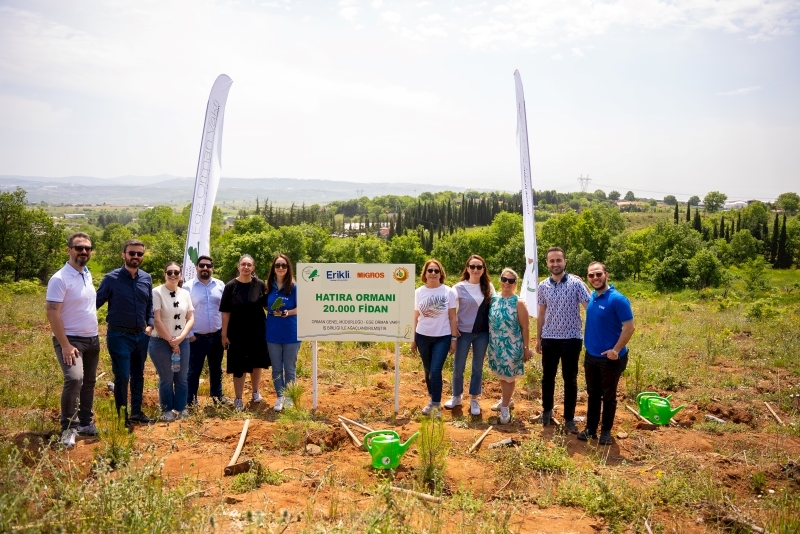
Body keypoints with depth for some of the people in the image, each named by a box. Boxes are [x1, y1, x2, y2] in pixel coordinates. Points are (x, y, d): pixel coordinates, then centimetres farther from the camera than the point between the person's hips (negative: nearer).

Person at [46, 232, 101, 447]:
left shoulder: (87, 274, 6)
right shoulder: (60, 278, -17)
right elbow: (52, 312, -20)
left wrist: (94, 335, 16)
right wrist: (65, 345, -24)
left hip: (92, 339, 8)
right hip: (71, 339, -8)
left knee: (89, 382, 15)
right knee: (74, 378, -24)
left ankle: (85, 422, 28)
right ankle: (68, 428, -11)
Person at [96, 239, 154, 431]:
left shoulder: (147, 279, 5)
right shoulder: (111, 278, -9)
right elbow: (96, 302, -4)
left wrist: (150, 325, 5)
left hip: (141, 336, 5)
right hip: (119, 336, -5)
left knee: (138, 375, 15)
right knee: (122, 377, -2)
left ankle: (136, 412, 29)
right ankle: (122, 418, 11)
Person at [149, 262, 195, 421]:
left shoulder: (185, 293, 5)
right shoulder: (157, 292, -10)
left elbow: (191, 318, 4)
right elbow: (156, 320, -13)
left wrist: (180, 338, -10)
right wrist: (170, 341, -11)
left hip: (182, 342, 4)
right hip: (161, 342, -4)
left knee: (182, 378, 9)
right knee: (166, 378, 4)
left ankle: (181, 408, 24)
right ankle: (167, 410, 20)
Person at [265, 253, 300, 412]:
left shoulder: (294, 287, -6)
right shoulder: (270, 286, 5)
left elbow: (300, 308, -8)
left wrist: (288, 312, -24)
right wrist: (273, 311, -2)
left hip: (291, 334, -3)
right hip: (273, 334, 3)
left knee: (290, 368, 6)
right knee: (276, 368, 9)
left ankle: (289, 397, 20)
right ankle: (280, 397, 21)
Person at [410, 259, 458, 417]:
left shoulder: (448, 292, -6)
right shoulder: (418, 292, 0)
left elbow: (452, 317, -2)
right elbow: (415, 317, 5)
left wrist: (454, 338, -5)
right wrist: (413, 339, 6)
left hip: (442, 337, -3)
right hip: (423, 337, 3)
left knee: (435, 371, -9)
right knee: (428, 371, 13)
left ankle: (436, 405, 2)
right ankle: (432, 400, 30)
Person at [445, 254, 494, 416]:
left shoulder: (488, 287, 1)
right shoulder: (459, 287, -7)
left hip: (482, 333, 2)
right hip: (464, 332, -2)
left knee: (477, 367, 10)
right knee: (458, 367, 7)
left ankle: (474, 400, 22)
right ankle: (456, 397, 26)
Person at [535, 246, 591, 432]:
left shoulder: (576, 283, -10)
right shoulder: (543, 286, 3)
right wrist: (538, 338, 12)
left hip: (571, 339, -3)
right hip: (549, 339, 3)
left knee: (570, 380, 5)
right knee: (548, 377, 14)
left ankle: (569, 418, 17)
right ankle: (547, 410, 32)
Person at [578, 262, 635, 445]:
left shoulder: (617, 299, -18)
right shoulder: (592, 297, 3)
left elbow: (629, 327, -17)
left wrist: (616, 350, -19)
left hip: (610, 358, -6)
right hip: (591, 356, 6)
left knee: (608, 396, 9)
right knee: (592, 394, 16)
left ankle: (606, 430, 23)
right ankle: (590, 428, 28)